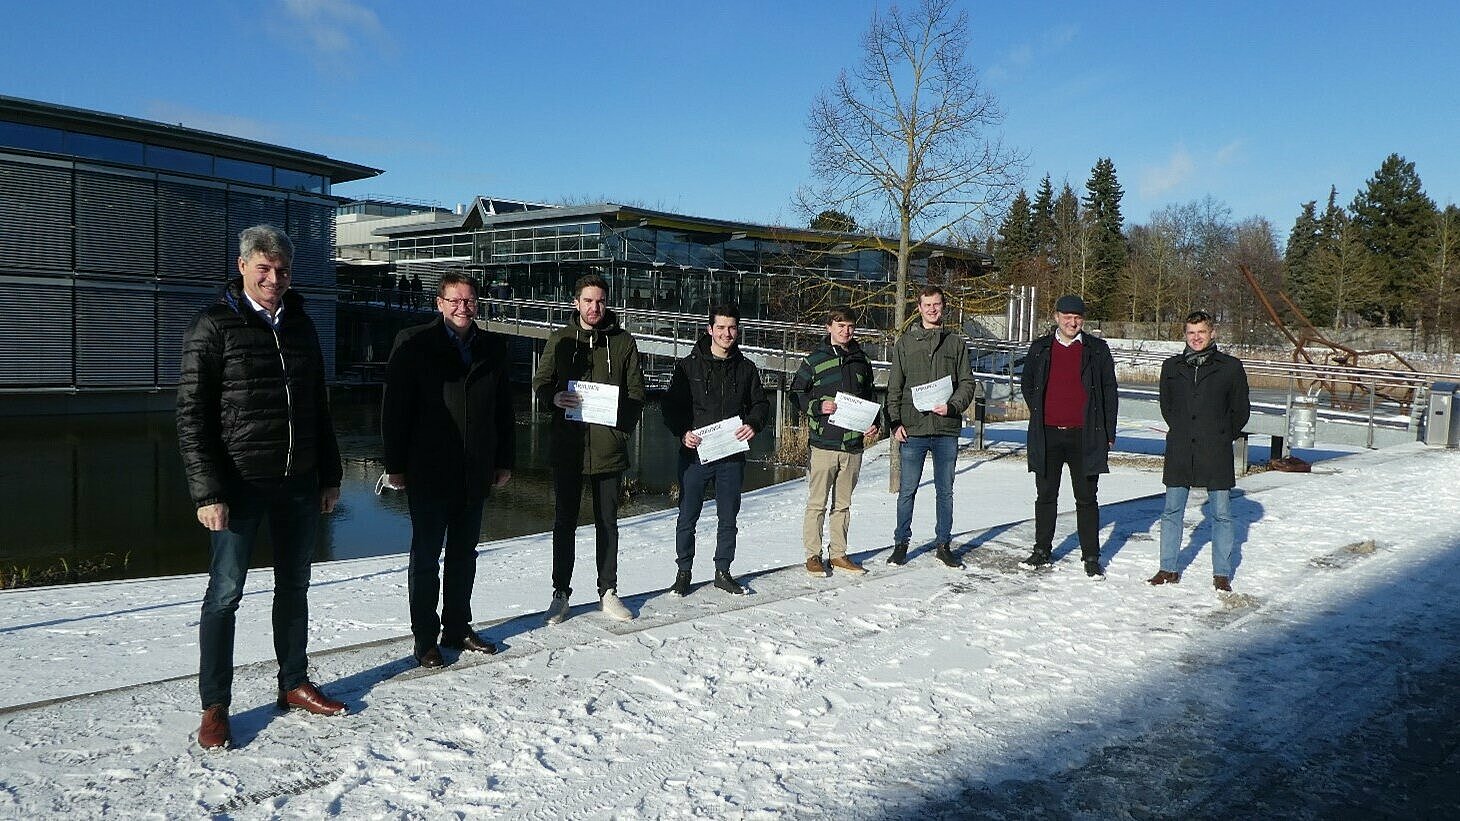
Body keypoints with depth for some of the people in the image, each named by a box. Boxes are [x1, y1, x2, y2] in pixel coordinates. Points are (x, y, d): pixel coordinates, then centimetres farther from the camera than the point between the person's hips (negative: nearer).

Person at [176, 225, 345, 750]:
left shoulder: (300, 326, 11)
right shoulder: (214, 326, -6)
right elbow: (191, 415, -10)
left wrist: (330, 475, 14)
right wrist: (207, 492, -16)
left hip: (299, 484, 6)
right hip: (240, 484, -5)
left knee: (294, 587, 14)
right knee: (225, 593, 0)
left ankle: (295, 685, 28)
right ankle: (214, 707, 12)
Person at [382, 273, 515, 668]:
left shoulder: (493, 348, 8)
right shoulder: (414, 343, -5)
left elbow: (503, 409, 11)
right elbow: (395, 406, -6)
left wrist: (504, 460, 8)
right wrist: (395, 465, -9)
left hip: (476, 472, 4)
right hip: (429, 470, -4)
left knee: (464, 553, 14)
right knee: (426, 556, 4)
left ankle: (457, 627, 27)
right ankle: (425, 638, 15)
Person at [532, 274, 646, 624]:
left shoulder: (623, 341, 3)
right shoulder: (560, 340, 5)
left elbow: (636, 392, 5)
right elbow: (540, 381, 8)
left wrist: (623, 430, -9)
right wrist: (554, 397, -15)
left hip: (609, 448, 0)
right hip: (567, 447, 0)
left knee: (607, 522, 11)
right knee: (564, 522, 7)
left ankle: (608, 591, 23)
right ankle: (561, 592, 18)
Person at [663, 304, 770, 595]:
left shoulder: (746, 368, 9)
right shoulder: (689, 365, 1)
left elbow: (761, 403, 11)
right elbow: (672, 404, -1)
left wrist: (753, 424, -10)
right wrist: (683, 432, -18)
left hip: (732, 454, 3)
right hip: (695, 453, -2)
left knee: (728, 518, 10)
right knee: (687, 517, 3)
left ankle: (723, 571, 24)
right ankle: (684, 571, 18)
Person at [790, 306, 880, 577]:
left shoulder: (861, 362, 13)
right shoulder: (814, 361, -1)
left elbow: (870, 397, 22)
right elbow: (796, 393, 1)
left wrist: (872, 423, 7)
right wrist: (818, 406, -15)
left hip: (853, 444, 4)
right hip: (823, 443, -4)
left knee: (843, 503, 12)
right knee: (817, 503, 0)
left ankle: (838, 554, 22)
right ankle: (813, 555, 9)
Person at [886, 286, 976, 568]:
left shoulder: (956, 342, 9)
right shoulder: (905, 342, 7)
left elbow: (967, 383, 7)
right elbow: (894, 387, 6)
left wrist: (952, 406, -11)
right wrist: (895, 422, -4)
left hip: (946, 429, 1)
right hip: (912, 429, -1)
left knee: (945, 491, 9)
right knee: (907, 490, 3)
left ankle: (943, 544, 20)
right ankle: (901, 543, 16)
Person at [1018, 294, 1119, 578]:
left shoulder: (1097, 349, 2)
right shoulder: (1040, 348, 6)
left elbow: (1109, 392, 3)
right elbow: (1027, 385, 18)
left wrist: (1108, 433, 0)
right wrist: (1038, 415, 9)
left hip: (1083, 436, -2)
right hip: (1047, 435, 2)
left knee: (1086, 498, 4)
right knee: (1045, 496, 10)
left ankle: (1091, 557, 12)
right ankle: (1042, 551, 22)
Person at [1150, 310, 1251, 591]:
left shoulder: (1231, 367, 0)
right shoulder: (1171, 366, 7)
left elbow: (1241, 411, 8)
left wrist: (1220, 438, 9)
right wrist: (1182, 433, 13)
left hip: (1216, 455, -2)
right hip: (1179, 454, 2)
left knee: (1221, 514, 4)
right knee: (1171, 512, 6)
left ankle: (1222, 574, 14)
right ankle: (1168, 569, 16)